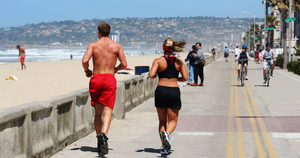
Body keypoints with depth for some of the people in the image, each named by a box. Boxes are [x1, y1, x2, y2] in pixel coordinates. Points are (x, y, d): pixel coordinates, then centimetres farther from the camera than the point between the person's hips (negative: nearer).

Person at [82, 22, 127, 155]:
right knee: (107, 111, -8)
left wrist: (87, 71, 8)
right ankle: (104, 135, -31)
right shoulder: (116, 46, 5)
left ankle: (99, 138, 13)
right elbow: (124, 64, 2)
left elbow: (85, 60, -11)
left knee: (98, 112, 13)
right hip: (110, 79, -1)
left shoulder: (93, 45, 3)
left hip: (95, 79, 1)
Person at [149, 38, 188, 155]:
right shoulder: (179, 62, 4)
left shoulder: (158, 61, -2)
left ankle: (164, 146, 6)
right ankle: (167, 133, -23)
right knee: (173, 120, 9)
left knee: (162, 121, 13)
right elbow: (185, 78, -1)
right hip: (174, 91, 0)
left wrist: (155, 73, 9)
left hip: (161, 90, 0)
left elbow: (151, 75, -13)